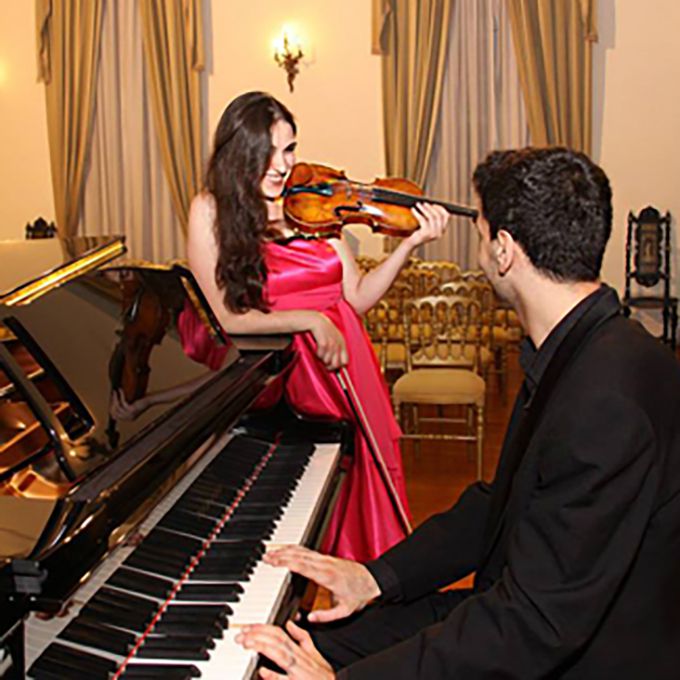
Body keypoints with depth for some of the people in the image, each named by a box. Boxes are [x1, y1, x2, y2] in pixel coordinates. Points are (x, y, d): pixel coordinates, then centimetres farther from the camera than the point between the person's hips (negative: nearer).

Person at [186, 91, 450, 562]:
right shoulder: (211, 211, -2)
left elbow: (356, 298, 6)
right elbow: (226, 318, -8)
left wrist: (410, 244, -5)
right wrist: (310, 320, -17)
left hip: (338, 364, 3)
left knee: (368, 446, -15)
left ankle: (368, 558, 6)